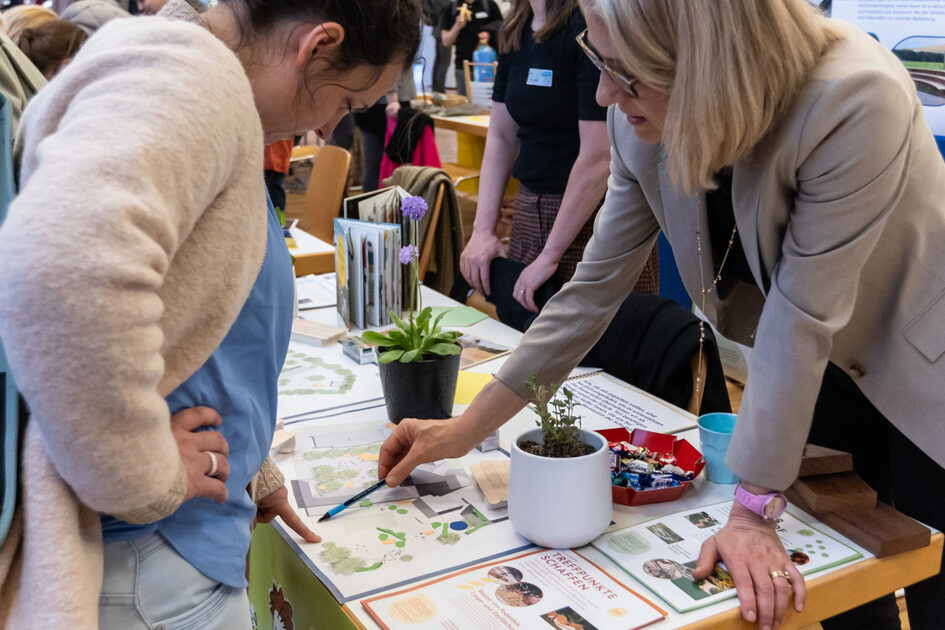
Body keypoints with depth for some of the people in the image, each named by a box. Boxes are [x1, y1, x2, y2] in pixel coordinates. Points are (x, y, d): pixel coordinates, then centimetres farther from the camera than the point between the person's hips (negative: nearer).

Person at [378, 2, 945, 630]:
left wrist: (753, 511, -24)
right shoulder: (643, 119, -17)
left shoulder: (856, 101, -34)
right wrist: (465, 429, -11)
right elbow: (596, 285, -12)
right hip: (823, 377, 4)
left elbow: (802, 317, -31)